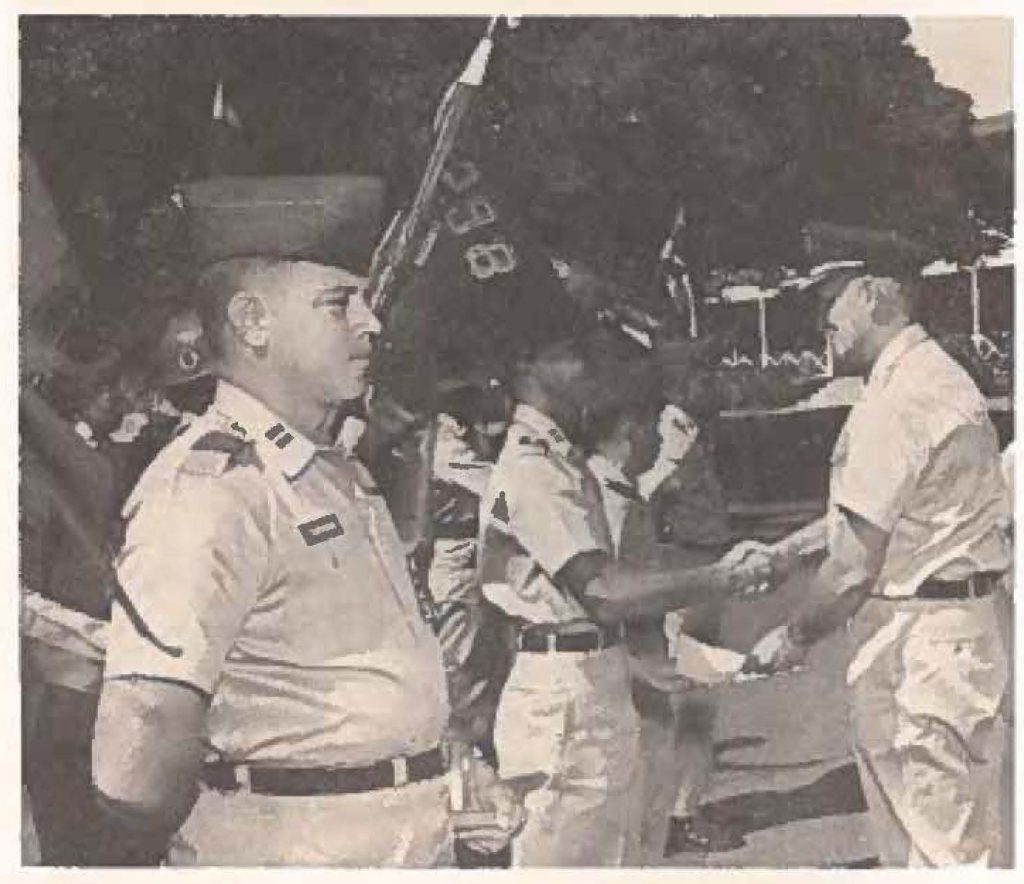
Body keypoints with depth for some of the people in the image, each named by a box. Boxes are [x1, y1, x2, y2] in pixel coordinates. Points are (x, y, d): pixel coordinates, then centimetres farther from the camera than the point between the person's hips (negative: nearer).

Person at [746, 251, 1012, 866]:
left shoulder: (896, 402, -19)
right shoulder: (934, 377, 13)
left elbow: (856, 565, -18)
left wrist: (794, 639, -4)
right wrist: (786, 550, 22)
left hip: (917, 642, -10)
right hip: (959, 625, 10)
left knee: (936, 845, -3)